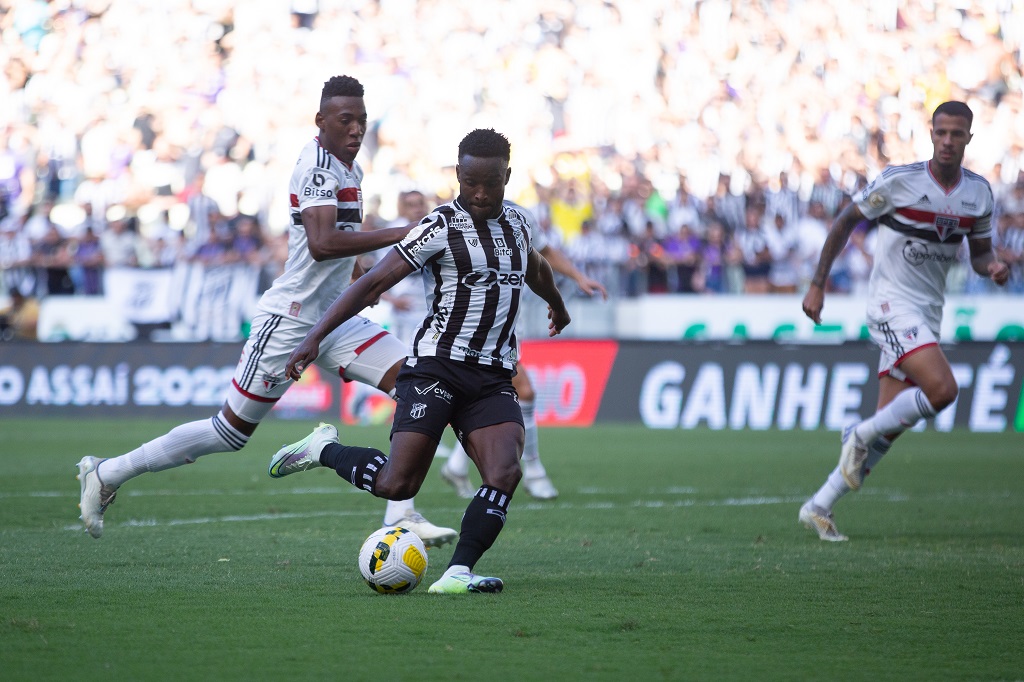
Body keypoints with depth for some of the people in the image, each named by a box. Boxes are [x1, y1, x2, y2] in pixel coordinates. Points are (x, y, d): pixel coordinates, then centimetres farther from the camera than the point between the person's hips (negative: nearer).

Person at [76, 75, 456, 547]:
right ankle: (108, 474, 12)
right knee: (231, 432, -2)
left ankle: (402, 515, -9)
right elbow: (322, 244, -34)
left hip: (333, 319, 9)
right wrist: (395, 235, -35)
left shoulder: (348, 169, 11)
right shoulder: (318, 166, -19)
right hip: (290, 321, -9)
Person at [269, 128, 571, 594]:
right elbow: (375, 282, -10)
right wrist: (315, 337, -18)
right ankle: (325, 449, 15)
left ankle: (456, 575, -23)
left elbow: (535, 267, 38)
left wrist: (556, 304, 57)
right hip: (438, 366, -5)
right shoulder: (442, 227, -7)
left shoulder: (517, 221, 13)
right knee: (396, 485, -13)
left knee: (505, 473, -21)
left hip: (493, 378, 5)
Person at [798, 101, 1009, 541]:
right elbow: (845, 222, -2)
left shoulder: (979, 193, 5)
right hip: (891, 304, -6)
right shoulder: (899, 181, -11)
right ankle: (861, 435, -4)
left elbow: (980, 252, 16)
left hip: (928, 315, 6)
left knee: (889, 426, 2)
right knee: (942, 389, -26)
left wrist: (992, 267, -8)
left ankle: (819, 508, 12)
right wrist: (818, 285, -4)